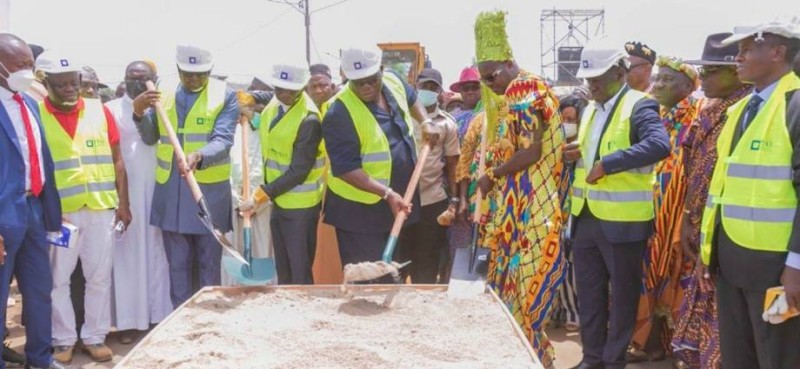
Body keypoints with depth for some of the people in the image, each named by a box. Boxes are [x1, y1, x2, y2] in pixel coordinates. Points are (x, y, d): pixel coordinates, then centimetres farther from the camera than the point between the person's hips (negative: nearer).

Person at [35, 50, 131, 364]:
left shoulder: (99, 110, 5)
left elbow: (116, 160, 8)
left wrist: (123, 203, 4)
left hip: (102, 208, 2)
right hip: (59, 212, -2)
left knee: (99, 277, 9)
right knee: (58, 279, 6)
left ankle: (95, 336, 22)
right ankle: (63, 339, 21)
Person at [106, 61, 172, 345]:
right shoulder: (111, 110, 3)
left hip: (157, 192, 2)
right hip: (122, 192, -2)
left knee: (156, 252, 5)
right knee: (127, 254, 1)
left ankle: (159, 314, 12)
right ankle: (128, 320, 5)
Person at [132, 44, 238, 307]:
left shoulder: (225, 96, -5)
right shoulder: (163, 92, 6)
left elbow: (223, 140, -16)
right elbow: (150, 138, 10)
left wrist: (199, 156, -36)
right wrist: (140, 114, -10)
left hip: (210, 191, -3)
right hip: (171, 191, 3)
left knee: (209, 265, 8)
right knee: (178, 265, 10)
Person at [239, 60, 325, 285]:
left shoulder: (309, 120, -22)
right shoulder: (273, 106, 4)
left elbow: (298, 172, -22)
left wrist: (259, 196, -20)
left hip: (300, 205, -8)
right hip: (278, 200, 8)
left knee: (300, 275, -3)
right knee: (283, 273, 16)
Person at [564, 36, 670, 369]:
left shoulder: (638, 106, -11)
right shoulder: (590, 109, 14)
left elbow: (660, 144, -29)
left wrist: (607, 164, -29)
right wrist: (577, 154, 2)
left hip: (622, 220, -8)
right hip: (585, 217, 8)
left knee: (621, 295, 6)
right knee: (588, 293, 14)